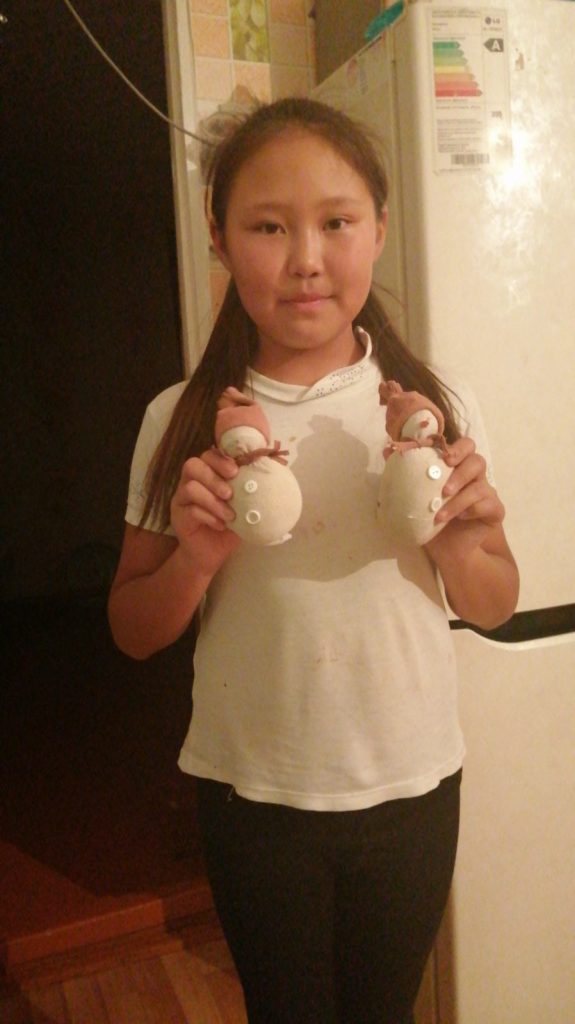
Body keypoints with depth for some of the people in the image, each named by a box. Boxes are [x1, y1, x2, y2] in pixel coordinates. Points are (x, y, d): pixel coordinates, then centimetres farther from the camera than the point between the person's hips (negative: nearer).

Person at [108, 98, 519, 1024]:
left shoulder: (436, 407, -8)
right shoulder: (182, 425, -9)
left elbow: (494, 606, 2)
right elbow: (133, 631, -1)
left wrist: (459, 546, -19)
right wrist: (196, 559, -21)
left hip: (412, 784, 1)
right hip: (253, 794, 0)